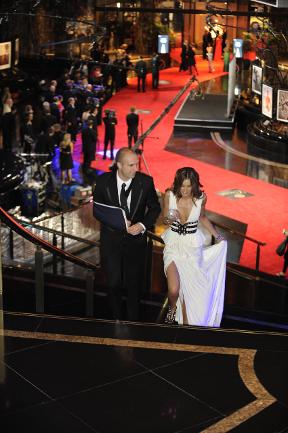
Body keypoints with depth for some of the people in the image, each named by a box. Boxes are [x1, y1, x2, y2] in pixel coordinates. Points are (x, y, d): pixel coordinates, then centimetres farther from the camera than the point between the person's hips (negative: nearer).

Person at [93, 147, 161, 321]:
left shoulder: (146, 181, -12)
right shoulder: (104, 181, -11)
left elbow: (155, 208, 1)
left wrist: (143, 225, -17)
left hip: (136, 239, 0)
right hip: (111, 238, 0)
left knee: (134, 283, 12)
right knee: (114, 282, 7)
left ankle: (133, 320, 31)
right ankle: (116, 318, 29)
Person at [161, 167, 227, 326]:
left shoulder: (201, 197, -8)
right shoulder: (170, 195, -10)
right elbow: (165, 220, 4)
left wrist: (217, 236, 7)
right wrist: (170, 219, -19)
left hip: (193, 246, 1)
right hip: (173, 244, -1)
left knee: (189, 289, 4)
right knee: (174, 289, -17)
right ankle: (172, 309, 18)